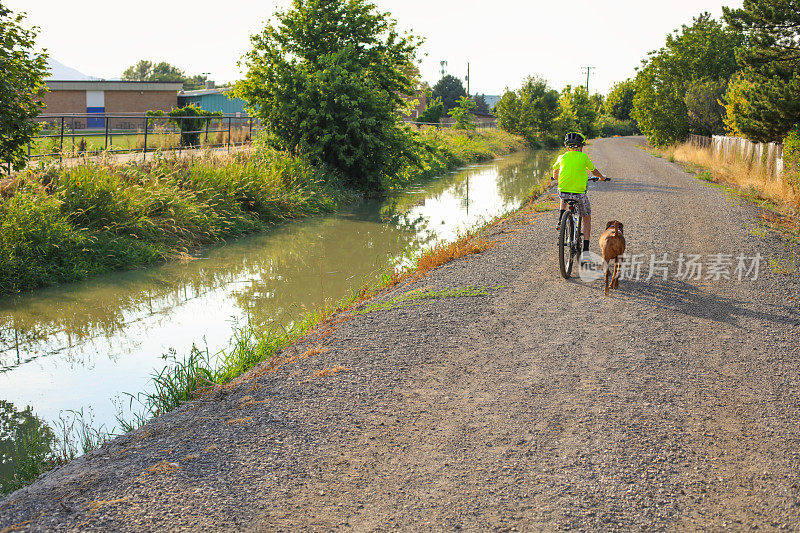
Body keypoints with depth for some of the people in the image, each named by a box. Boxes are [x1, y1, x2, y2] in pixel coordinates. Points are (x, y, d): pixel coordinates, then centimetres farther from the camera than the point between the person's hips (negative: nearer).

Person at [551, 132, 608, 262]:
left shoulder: (562, 157, 7)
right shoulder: (583, 157, 3)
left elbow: (555, 173, 24)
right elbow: (593, 171, 20)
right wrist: (602, 177, 41)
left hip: (563, 191, 2)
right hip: (580, 194, -2)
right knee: (587, 219, 17)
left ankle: (561, 220, 19)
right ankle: (585, 251, 7)